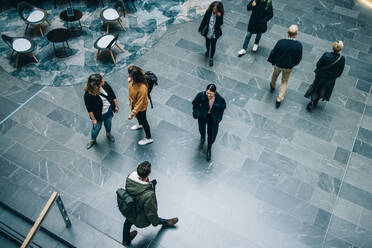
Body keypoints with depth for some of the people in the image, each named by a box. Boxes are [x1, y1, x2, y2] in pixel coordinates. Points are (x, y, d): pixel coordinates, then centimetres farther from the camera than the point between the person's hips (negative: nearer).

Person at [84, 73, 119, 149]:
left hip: (109, 111, 4)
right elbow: (89, 109, -21)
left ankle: (108, 134, 63)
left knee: (108, 123, 31)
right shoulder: (88, 95, -34)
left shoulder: (105, 84, -23)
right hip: (99, 115, -4)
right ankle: (92, 140, 53)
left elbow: (113, 95, -6)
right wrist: (93, 119, -12)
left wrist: (116, 106, 2)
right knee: (96, 128, 22)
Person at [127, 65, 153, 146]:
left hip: (141, 107, -7)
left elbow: (139, 103, -33)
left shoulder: (142, 88, -44)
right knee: (138, 116, 35)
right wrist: (130, 101, 17)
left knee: (143, 121, 16)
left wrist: (132, 114, -26)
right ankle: (140, 125, 68)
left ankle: (148, 138, 40)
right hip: (133, 103, 7)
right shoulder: (133, 80, -20)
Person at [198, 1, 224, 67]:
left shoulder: (220, 15, -18)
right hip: (207, 32, 2)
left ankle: (211, 58, 25)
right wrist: (201, 29, 0)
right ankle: (207, 51, 56)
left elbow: (220, 23, -27)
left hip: (215, 33, -2)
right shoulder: (208, 12, -17)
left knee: (213, 46, 7)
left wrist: (219, 16, -43)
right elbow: (204, 21, -6)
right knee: (207, 43, 24)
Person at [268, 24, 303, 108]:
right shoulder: (299, 45, -25)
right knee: (284, 82, 22)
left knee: (275, 75, 32)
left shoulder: (281, 42, -29)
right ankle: (279, 100, 23)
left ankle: (272, 87, 61)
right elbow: (299, 58, -10)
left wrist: (272, 61, 5)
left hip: (278, 64, 0)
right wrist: (293, 64, 10)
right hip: (289, 67, 0)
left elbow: (273, 53, -15)